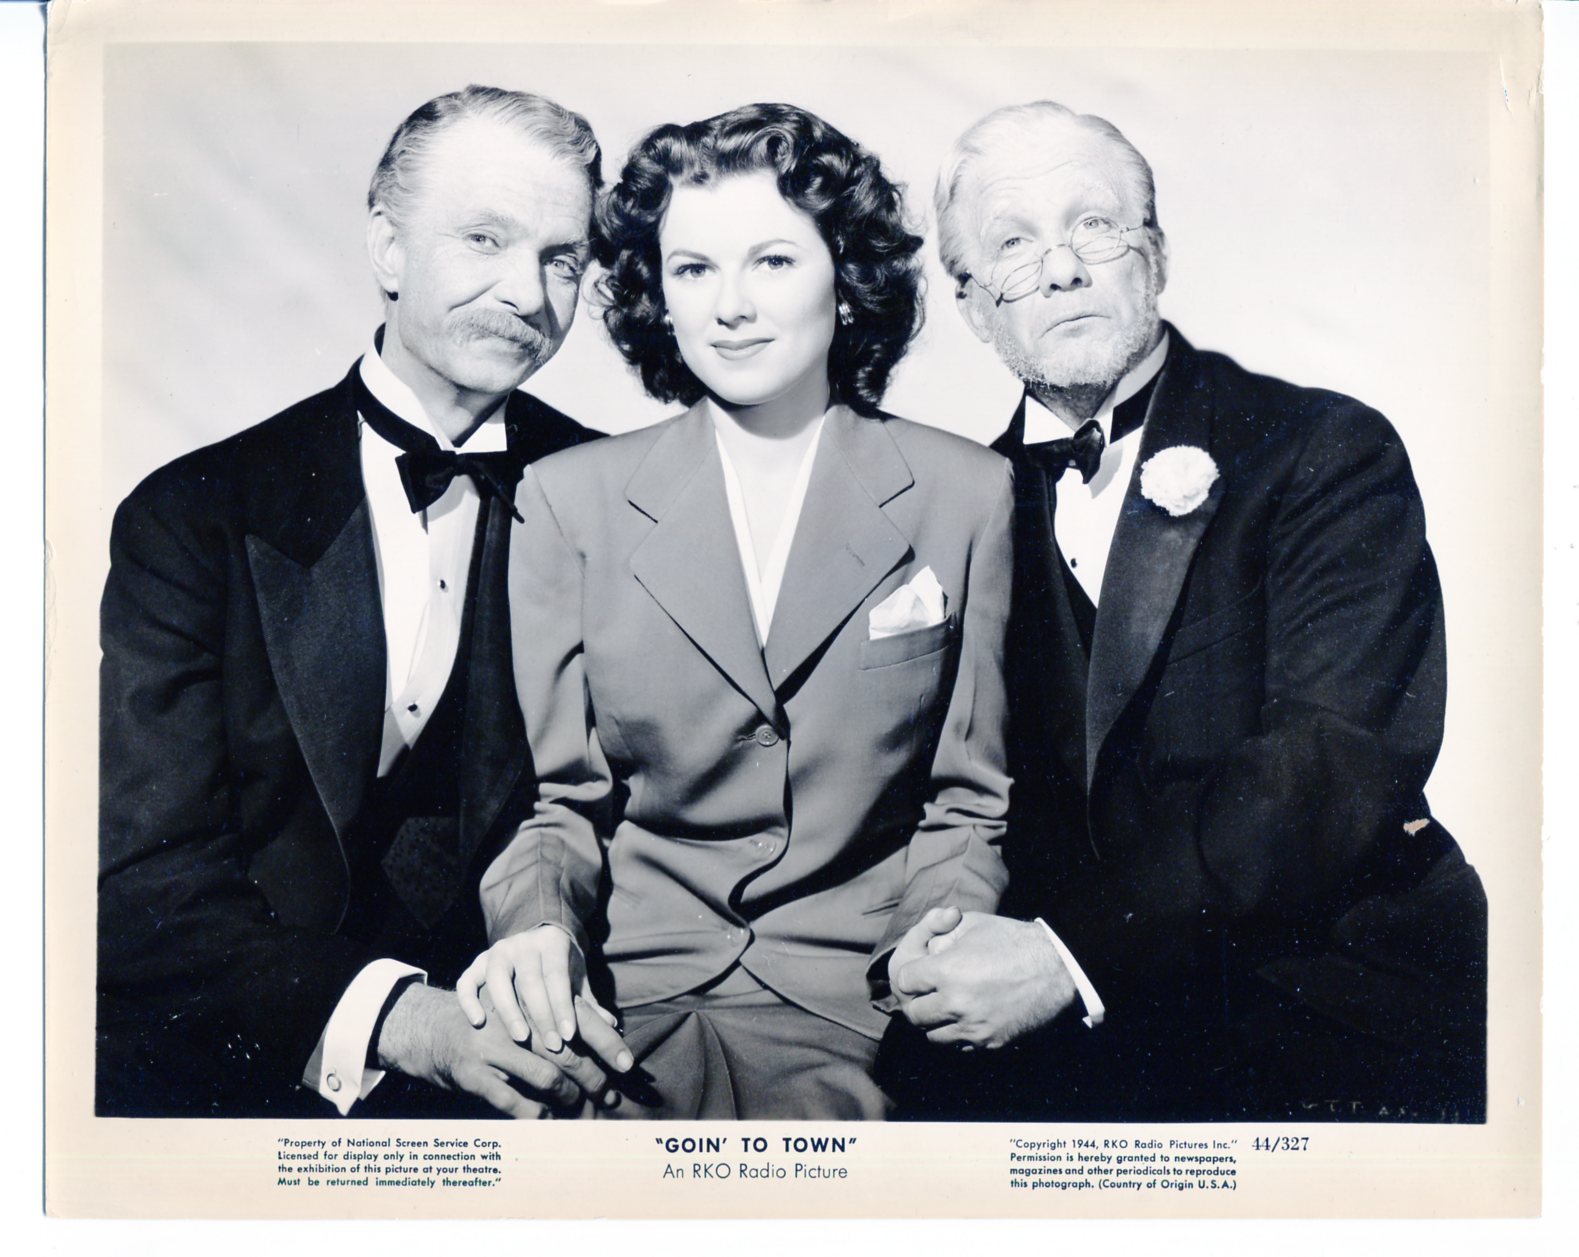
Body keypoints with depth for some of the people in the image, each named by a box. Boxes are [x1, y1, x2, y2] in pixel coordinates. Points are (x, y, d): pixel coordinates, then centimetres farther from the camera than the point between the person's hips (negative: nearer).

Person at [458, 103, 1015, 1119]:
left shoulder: (965, 493, 4)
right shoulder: (571, 500, 5)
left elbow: (964, 804, 8)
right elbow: (561, 800, 8)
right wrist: (539, 925, -13)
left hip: (854, 1000, 0)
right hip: (626, 990, 0)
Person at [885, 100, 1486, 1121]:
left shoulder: (1326, 450, -2)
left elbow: (1347, 759, -14)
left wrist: (1074, 954, -22)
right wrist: (935, 936, -13)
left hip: (1341, 1030, -2)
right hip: (1086, 1042, 3)